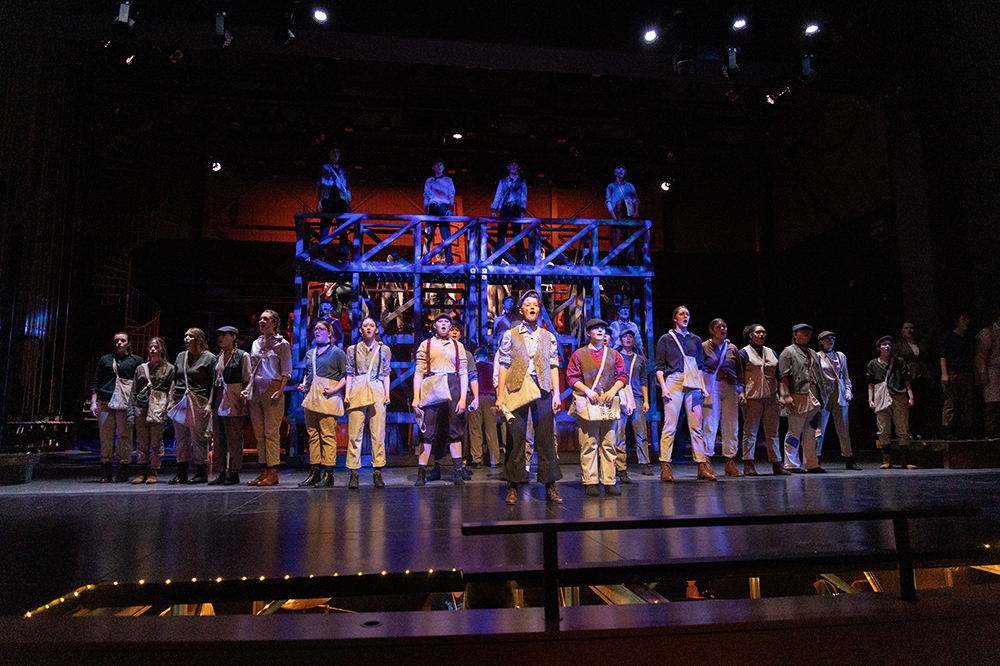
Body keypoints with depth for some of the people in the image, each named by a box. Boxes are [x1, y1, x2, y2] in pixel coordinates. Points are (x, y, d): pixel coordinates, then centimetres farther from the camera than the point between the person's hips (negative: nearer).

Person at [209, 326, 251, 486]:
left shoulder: (242, 356, -1)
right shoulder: (219, 357, 17)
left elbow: (247, 380, -4)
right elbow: (215, 381, 19)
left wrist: (246, 402, -12)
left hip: (234, 401, -7)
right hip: (219, 401, 7)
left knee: (234, 439, -3)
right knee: (218, 439, 7)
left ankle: (234, 474, 4)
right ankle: (222, 473, 14)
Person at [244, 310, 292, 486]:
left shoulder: (282, 344, 0)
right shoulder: (256, 343, 18)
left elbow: (286, 371, -4)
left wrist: (280, 390, -16)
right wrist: (248, 387, 11)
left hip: (272, 388, -6)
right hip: (256, 390, 6)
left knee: (271, 432, -8)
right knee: (259, 433, 6)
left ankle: (273, 473, -6)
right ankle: (264, 470, 11)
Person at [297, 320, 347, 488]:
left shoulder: (337, 352, 3)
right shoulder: (309, 353, 20)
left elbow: (346, 376, -1)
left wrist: (335, 389, -14)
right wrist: (303, 385, 11)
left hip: (327, 398, -6)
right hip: (311, 398, 6)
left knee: (328, 435, -8)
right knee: (313, 435, 5)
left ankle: (329, 473, -4)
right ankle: (314, 472, 10)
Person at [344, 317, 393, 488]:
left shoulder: (383, 350, 13)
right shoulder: (353, 349, 13)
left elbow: (386, 373, 13)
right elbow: (350, 373, 13)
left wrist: (387, 393, 3)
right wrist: (347, 393, 3)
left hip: (377, 392, 0)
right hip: (357, 393, 0)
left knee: (378, 434, -4)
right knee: (354, 433, -5)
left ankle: (377, 473, 1)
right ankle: (354, 473, -1)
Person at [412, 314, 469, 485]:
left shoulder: (458, 346, 15)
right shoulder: (425, 345, 12)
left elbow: (464, 374, 10)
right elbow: (418, 373, 6)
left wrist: (463, 398, -1)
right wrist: (416, 397, -4)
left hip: (453, 390, 1)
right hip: (431, 390, -1)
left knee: (454, 431, 1)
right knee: (428, 431, -4)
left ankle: (458, 473, 4)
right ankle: (422, 473, 0)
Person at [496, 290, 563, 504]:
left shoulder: (548, 337, 13)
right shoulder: (510, 335, 7)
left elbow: (554, 366, 11)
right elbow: (503, 366, 3)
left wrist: (556, 394, 3)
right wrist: (500, 395, -4)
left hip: (542, 391, 2)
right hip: (517, 391, -1)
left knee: (546, 439, 1)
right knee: (515, 439, 0)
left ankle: (550, 487, 9)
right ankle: (513, 488, 8)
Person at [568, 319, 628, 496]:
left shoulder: (613, 354, 16)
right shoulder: (579, 354, 7)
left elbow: (622, 375, 12)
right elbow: (572, 377, 2)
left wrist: (613, 390, -5)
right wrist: (587, 390, -11)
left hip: (610, 403, 3)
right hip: (587, 404, -3)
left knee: (609, 444, 2)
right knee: (589, 444, -4)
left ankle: (609, 482, 7)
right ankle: (590, 482, 2)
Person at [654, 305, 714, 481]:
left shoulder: (695, 339, 18)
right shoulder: (665, 339, 7)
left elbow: (700, 365, 22)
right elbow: (659, 366, 3)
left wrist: (703, 386, 11)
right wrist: (663, 387, -8)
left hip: (693, 385, 3)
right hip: (673, 384, -3)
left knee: (696, 426, 1)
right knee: (670, 426, -7)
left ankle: (702, 466, 4)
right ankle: (665, 466, -5)